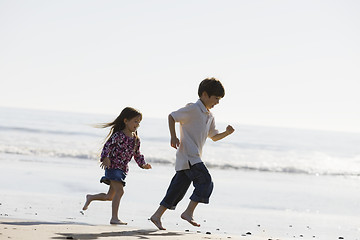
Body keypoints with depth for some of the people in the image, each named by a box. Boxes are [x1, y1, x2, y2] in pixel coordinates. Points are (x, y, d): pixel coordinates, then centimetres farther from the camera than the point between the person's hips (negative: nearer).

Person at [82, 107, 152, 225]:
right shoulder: (118, 135, -13)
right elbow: (107, 146, -15)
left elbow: (137, 154, 17)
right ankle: (114, 218, -17)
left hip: (123, 169, 8)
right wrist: (105, 158, -29)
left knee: (110, 196, 14)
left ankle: (90, 197, 38)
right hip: (113, 166, -8)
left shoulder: (136, 139, 9)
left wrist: (143, 164, 2)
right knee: (119, 190, -19)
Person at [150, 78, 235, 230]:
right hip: (188, 156, -9)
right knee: (206, 181, -15)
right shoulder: (193, 109, -7)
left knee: (178, 188, 7)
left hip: (194, 158, 9)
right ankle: (189, 212, -13)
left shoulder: (209, 116, 20)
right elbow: (172, 116, -6)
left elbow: (214, 136, 28)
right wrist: (173, 136, -16)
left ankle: (157, 216, 9)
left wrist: (227, 133, 8)